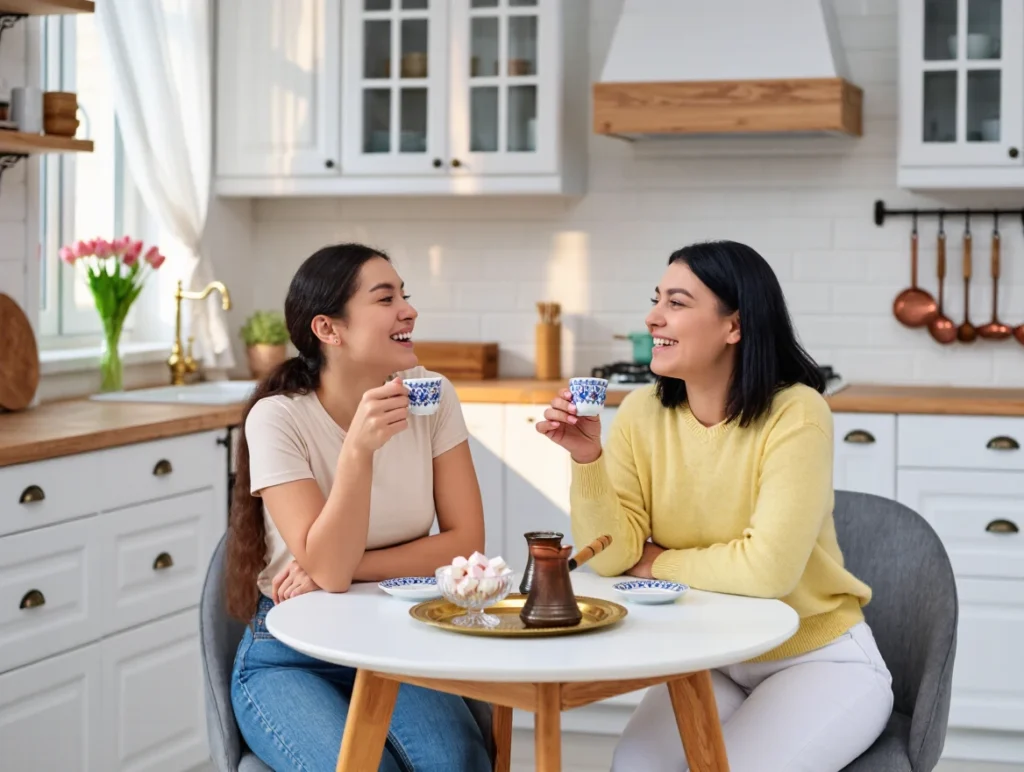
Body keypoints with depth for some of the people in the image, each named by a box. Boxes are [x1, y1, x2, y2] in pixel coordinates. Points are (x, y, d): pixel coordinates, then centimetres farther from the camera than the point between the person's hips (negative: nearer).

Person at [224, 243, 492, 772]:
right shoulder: (278, 418, -16)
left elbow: (465, 543, -6)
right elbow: (327, 568, -22)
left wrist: (344, 568, -15)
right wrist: (359, 448, -34)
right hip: (289, 661, -3)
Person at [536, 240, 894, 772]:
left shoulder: (795, 414, -22)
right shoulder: (642, 413, -7)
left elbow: (767, 568, -29)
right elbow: (613, 557, -11)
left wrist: (657, 563, -14)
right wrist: (587, 458, -26)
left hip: (820, 662, -4)